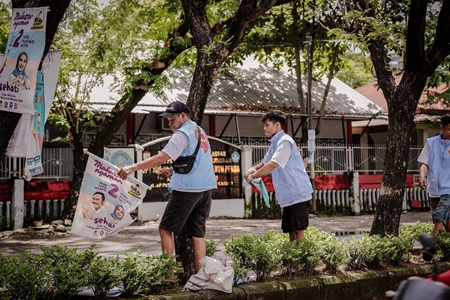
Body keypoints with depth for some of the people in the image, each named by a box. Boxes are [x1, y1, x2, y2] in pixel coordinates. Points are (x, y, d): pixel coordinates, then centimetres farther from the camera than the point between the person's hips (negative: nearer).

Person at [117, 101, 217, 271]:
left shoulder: (182, 134, -9)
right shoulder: (200, 131, 19)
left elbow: (161, 158, -17)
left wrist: (133, 167, -18)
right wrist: (172, 171, 16)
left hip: (187, 189, -8)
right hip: (206, 188, 9)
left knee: (165, 229, -1)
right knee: (198, 234, 8)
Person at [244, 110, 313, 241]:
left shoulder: (285, 142, -14)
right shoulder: (274, 143, 17)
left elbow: (272, 165, -24)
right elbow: (265, 163, 26)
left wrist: (254, 175, -14)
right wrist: (254, 168, 4)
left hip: (298, 194, -10)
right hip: (288, 196, 10)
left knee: (298, 230, -9)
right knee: (290, 231, 11)